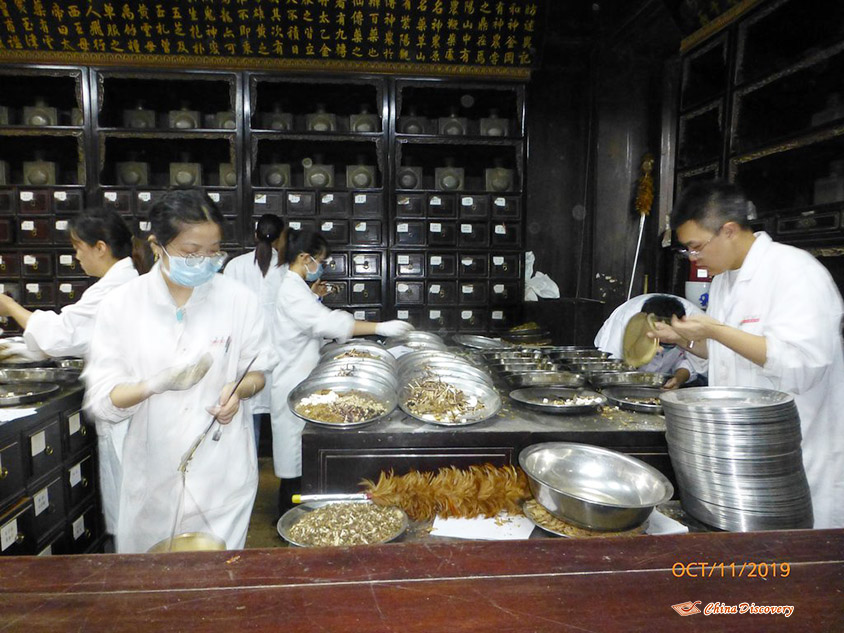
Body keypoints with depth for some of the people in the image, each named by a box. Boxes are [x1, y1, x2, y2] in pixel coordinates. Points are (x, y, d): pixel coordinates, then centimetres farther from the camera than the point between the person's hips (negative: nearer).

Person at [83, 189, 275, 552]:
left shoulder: (239, 301, -6)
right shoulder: (121, 306, -7)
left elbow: (257, 371, 6)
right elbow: (102, 401, -7)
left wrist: (238, 389, -16)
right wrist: (155, 384, -26)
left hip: (222, 475, 0)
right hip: (153, 473, 1)